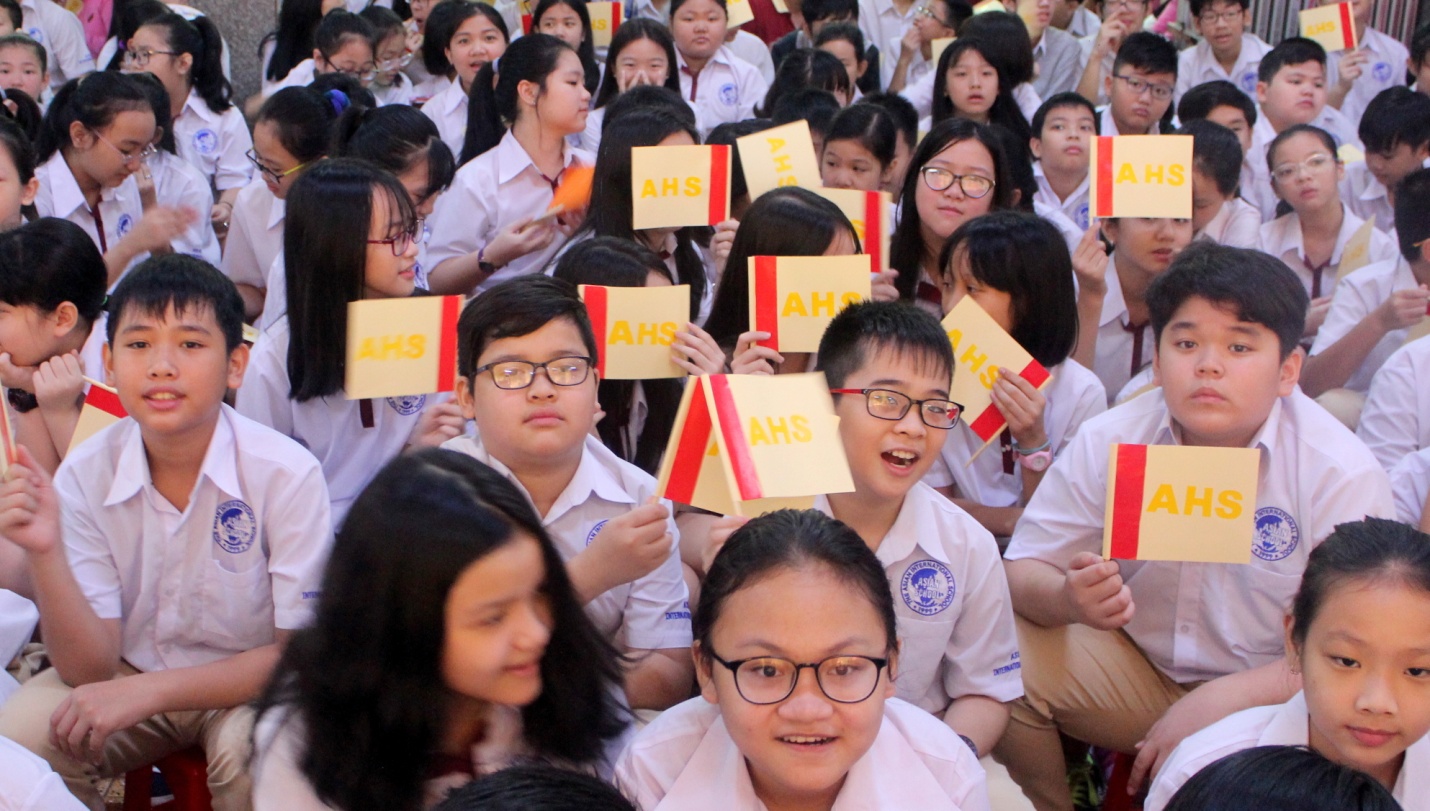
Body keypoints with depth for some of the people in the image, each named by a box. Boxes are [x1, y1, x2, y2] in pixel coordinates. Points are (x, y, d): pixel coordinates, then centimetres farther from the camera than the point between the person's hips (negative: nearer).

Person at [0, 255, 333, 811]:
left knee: (248, 753, -33)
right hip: (127, 674, 3)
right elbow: (89, 668, -12)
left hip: (250, 683, -3)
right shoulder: (83, 477, -12)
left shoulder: (286, 475, -22)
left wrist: (148, 690, -24)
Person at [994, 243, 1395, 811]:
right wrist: (1067, 598, -30)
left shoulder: (1344, 476, -17)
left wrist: (1216, 703, -31)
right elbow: (1023, 571, -4)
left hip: (1267, 698, -4)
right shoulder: (1107, 442, -8)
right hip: (1134, 670, 4)